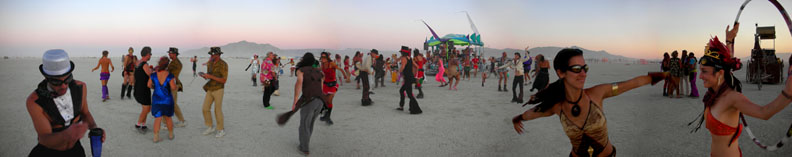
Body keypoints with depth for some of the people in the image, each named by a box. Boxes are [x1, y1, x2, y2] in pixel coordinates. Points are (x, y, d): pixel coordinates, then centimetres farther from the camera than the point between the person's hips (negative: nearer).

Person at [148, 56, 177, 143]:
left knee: (157, 119, 6)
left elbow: (149, 85, 1)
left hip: (156, 100, 1)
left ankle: (156, 137, 1)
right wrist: (177, 87, 2)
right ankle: (170, 135, 28)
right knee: (168, 118, 17)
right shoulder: (169, 75, -17)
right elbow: (173, 87, -20)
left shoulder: (154, 74, -9)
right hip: (167, 100, -1)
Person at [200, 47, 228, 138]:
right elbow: (209, 76, 15)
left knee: (218, 110, -2)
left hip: (218, 90, -7)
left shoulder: (223, 65, -19)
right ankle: (210, 128, 21)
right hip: (210, 89, 7)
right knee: (205, 109, 5)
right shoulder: (210, 63, 5)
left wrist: (211, 77, -28)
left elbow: (224, 80, -22)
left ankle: (221, 130, 13)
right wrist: (204, 76, -11)